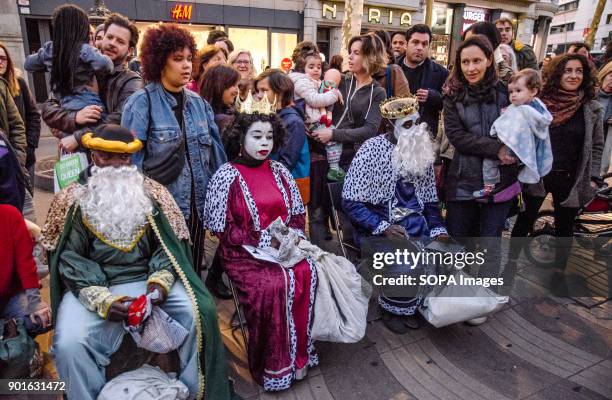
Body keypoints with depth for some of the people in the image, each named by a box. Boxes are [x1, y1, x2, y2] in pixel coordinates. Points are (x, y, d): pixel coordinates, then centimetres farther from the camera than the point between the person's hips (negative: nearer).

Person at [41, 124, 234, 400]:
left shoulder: (151, 193, 6)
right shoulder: (73, 201, 2)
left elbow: (168, 245, 4)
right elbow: (70, 260, -4)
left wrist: (160, 280, -16)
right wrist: (102, 300, -19)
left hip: (148, 279, 1)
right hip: (93, 286, 0)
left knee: (200, 314, -19)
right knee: (70, 344, -27)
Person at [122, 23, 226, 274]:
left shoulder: (198, 103, 8)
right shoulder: (142, 102, -9)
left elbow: (214, 151, 9)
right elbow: (131, 158, -11)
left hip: (196, 204, 5)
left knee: (193, 268, 17)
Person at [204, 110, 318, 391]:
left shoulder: (279, 171, 9)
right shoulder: (226, 176, -5)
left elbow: (298, 214, 15)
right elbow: (222, 229, -9)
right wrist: (262, 240, -15)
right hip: (244, 252, -4)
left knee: (306, 273, -23)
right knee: (274, 283, -28)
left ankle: (299, 354, -7)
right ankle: (274, 366, -9)